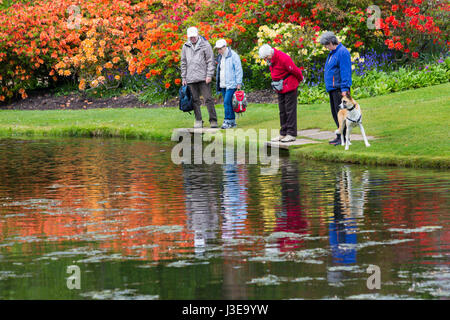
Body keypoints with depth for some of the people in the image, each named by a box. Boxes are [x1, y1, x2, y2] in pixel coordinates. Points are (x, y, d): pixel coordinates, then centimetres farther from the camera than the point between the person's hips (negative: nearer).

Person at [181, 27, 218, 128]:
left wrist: (209, 75, -10)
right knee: (195, 101, 3)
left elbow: (210, 61, -1)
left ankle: (213, 120, -4)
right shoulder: (186, 47, 11)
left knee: (208, 99, -6)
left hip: (203, 78, -4)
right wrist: (183, 78, 11)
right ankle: (198, 121, 8)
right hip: (191, 78, 4)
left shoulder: (205, 45, 0)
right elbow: (183, 63, 16)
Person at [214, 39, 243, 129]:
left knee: (227, 102, -16)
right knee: (227, 103, 7)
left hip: (231, 84, -8)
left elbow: (238, 69, -10)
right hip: (223, 85, 8)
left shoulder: (233, 56, -8)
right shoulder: (220, 57, 15)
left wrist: (239, 83, -13)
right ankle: (232, 121, 13)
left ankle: (228, 121, -14)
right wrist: (218, 82, 21)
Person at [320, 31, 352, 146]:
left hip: (339, 88, -10)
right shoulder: (332, 53, 18)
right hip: (332, 88, 10)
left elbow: (345, 71, -18)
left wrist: (344, 89, -21)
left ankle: (344, 137, -6)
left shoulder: (342, 52, -14)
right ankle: (340, 136, 18)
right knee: (335, 113, 12)